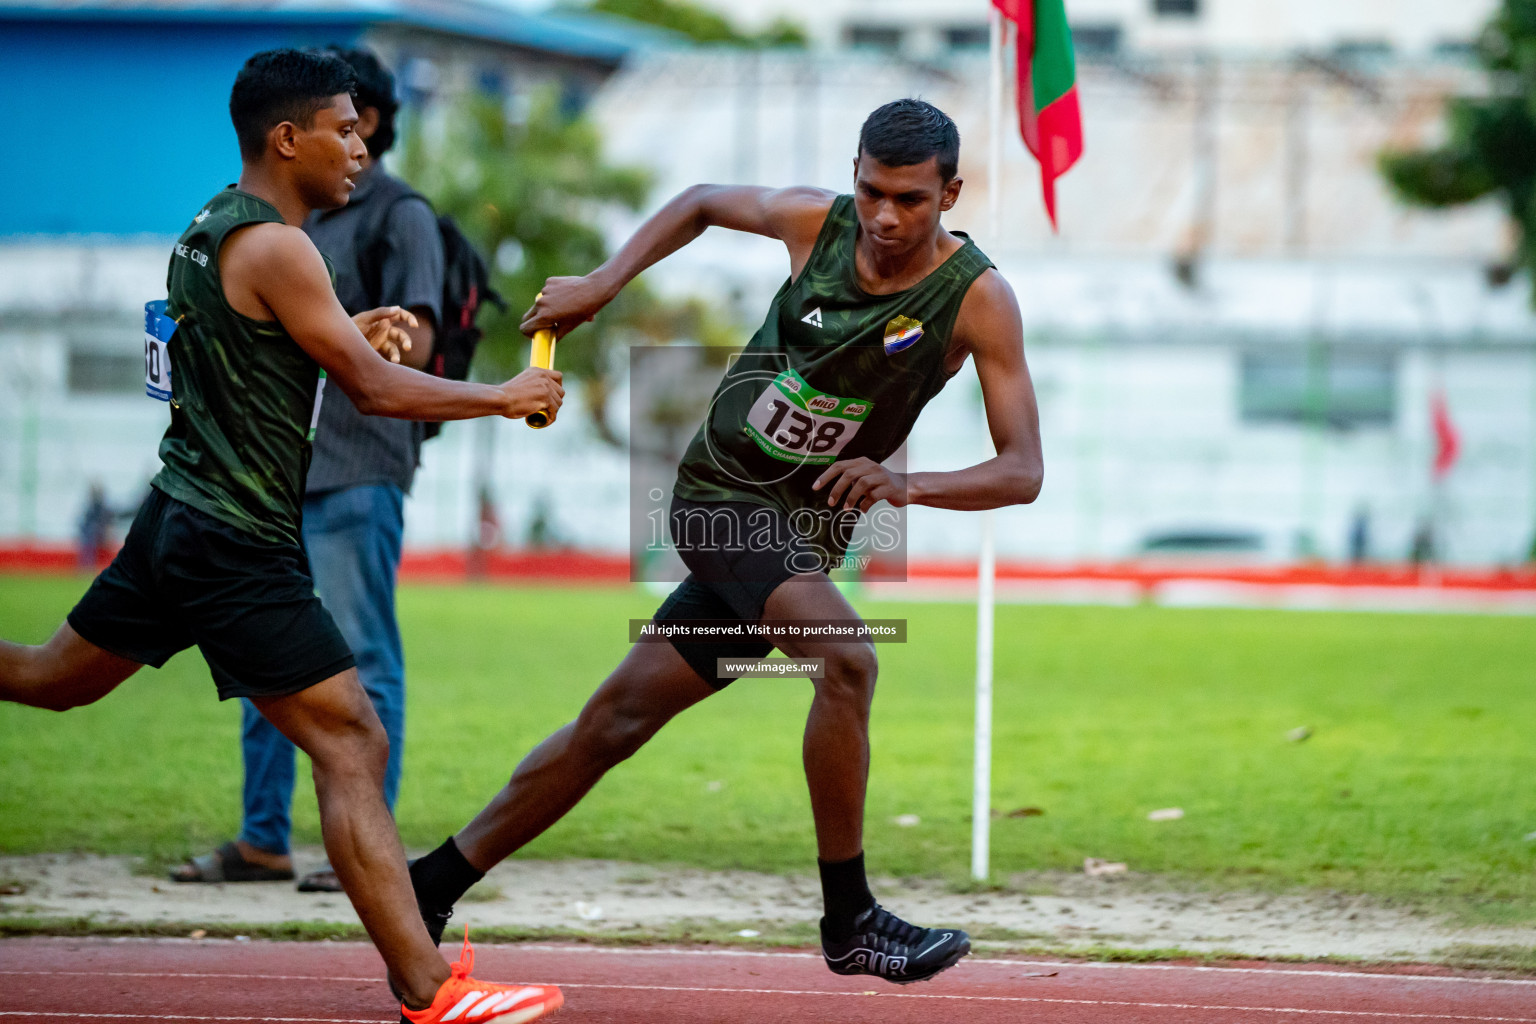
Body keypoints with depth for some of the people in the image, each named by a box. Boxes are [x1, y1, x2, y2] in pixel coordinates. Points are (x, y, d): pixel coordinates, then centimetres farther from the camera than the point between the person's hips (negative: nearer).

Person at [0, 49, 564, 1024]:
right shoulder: (274, 247, -17)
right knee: (353, 745, -11)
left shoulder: (212, 228, 12)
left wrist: (349, 332, 14)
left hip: (179, 514, 10)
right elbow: (374, 388, -16)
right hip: (237, 544, -10)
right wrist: (510, 396, -5)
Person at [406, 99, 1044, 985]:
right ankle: (849, 920, -20)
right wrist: (603, 283, 5)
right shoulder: (816, 223, -9)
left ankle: (435, 883, 22)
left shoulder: (978, 301, -13)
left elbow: (1024, 471, -18)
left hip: (802, 532, 2)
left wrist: (906, 486, -34)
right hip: (722, 499, -2)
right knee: (846, 659, -27)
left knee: (617, 721, 8)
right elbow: (703, 203, 15)